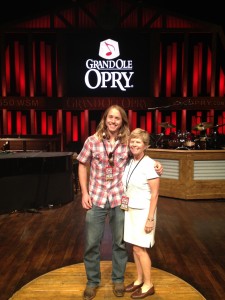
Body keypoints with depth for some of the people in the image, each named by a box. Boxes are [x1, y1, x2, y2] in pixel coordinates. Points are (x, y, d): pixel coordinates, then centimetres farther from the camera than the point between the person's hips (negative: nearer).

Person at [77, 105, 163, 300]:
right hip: (96, 198, 0)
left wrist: (155, 163, -11)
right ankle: (93, 281, 33)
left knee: (120, 242, 14)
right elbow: (82, 165, 3)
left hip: (119, 199, 1)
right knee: (92, 243, 9)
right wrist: (85, 193, -3)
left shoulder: (128, 142, -4)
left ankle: (118, 280, 37)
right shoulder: (93, 140, -6)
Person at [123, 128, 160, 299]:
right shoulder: (129, 162, 3)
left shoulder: (149, 165, -17)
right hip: (130, 210, 6)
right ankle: (139, 279, 33)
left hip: (143, 212, -6)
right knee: (135, 247, 15)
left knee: (139, 248, 3)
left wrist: (150, 219, -17)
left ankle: (148, 285, 23)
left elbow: (154, 194, -16)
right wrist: (125, 207, 11)